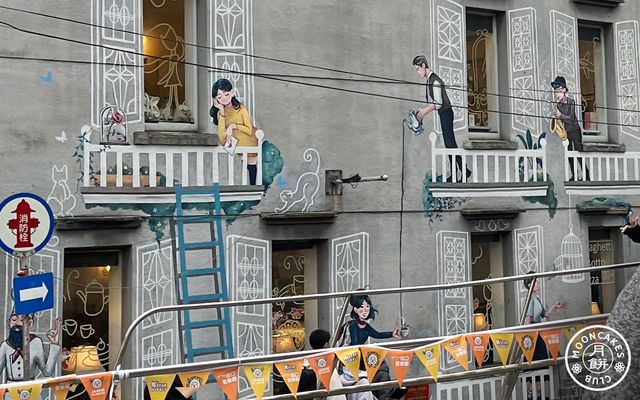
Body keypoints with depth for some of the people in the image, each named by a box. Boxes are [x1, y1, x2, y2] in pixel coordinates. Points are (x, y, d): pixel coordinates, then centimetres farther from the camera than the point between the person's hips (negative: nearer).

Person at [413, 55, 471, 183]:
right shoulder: (429, 79, 11)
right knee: (448, 143, 12)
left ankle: (464, 171, 0)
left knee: (451, 143, -7)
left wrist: (424, 112, -19)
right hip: (443, 114, 10)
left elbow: (438, 103, -24)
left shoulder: (434, 81, -19)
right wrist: (424, 110, 10)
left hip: (446, 113, -10)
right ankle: (454, 174, 18)